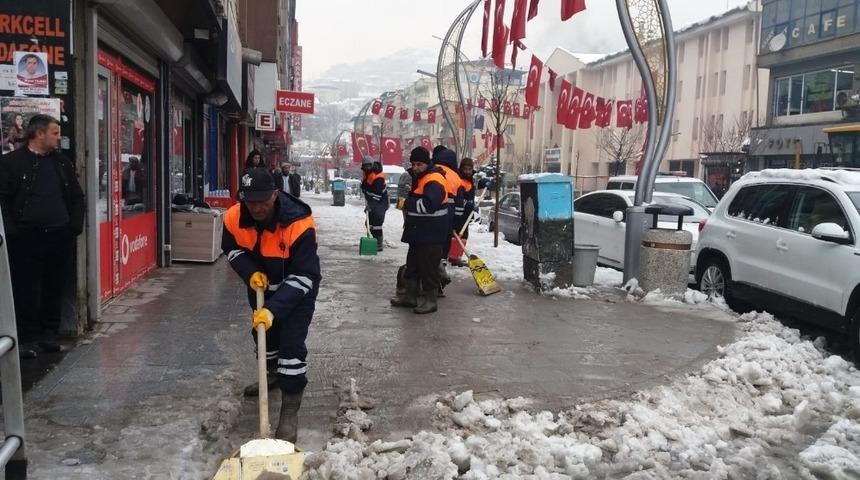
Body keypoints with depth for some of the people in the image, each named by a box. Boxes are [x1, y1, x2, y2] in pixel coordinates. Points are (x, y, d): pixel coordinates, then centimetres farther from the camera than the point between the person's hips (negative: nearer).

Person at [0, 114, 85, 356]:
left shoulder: (62, 163, 14)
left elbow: (76, 197, 19)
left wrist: (75, 225, 8)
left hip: (59, 237, 4)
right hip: (26, 238, -4)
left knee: (55, 289, 9)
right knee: (26, 291, 0)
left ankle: (49, 334, 22)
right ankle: (27, 339, 11)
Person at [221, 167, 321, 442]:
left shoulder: (299, 224, -37)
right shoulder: (234, 218, -23)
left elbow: (303, 277, -34)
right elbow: (232, 249, -1)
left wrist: (274, 309, -41)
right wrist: (251, 273, -20)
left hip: (297, 290, -5)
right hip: (261, 285, 6)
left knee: (292, 344, -13)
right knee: (263, 332, 24)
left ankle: (290, 412, -4)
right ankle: (274, 374, 53)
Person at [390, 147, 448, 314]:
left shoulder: (434, 181, -19)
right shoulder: (420, 178, 15)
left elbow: (428, 205, -31)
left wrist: (406, 204, -20)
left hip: (431, 234, -11)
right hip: (418, 233, 11)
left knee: (428, 268, -4)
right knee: (413, 264, 16)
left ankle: (430, 300, 5)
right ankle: (410, 296, 27)